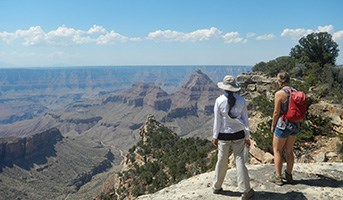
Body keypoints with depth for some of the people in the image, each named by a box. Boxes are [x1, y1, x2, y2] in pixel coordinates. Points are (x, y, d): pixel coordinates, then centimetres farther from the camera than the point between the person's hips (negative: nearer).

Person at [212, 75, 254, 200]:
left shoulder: (219, 101, -11)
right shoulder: (241, 100, -6)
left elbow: (217, 121, -7)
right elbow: (245, 120, -1)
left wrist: (215, 136, 4)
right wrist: (247, 137, 8)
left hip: (224, 135, -1)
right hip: (238, 135, 1)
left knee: (222, 161, 13)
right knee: (239, 160, 7)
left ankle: (217, 187, 28)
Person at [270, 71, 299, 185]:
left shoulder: (279, 94, -16)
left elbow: (276, 112, -14)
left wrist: (272, 126, -1)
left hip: (283, 125, -6)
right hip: (295, 125, 6)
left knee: (277, 151, 9)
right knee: (289, 151, 19)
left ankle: (278, 177, 14)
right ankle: (289, 175, 30)